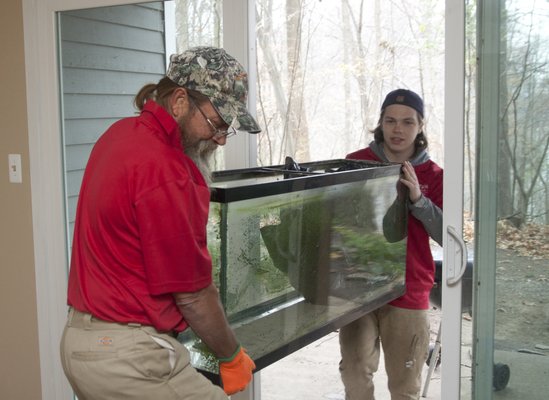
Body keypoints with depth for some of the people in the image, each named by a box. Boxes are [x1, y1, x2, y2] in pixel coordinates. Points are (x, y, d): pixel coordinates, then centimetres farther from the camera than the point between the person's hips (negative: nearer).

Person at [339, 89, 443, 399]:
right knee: (355, 374, 8)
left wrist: (418, 199, -21)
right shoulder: (356, 162, -1)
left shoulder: (433, 175, -2)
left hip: (408, 292, 0)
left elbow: (449, 236, -9)